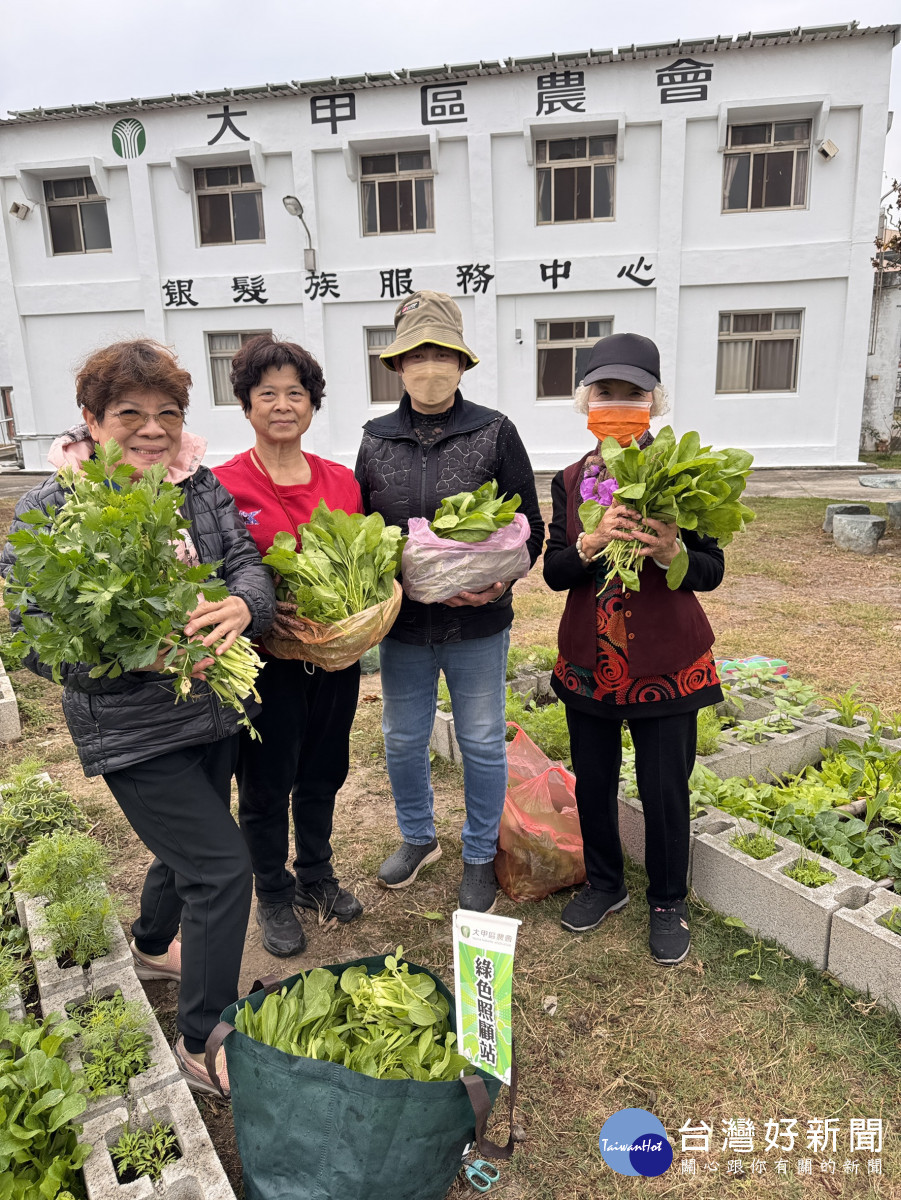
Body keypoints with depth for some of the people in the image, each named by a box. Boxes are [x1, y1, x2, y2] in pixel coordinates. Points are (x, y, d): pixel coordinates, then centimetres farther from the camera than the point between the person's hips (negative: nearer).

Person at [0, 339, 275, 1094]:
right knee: (223, 866, -6)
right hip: (133, 731, -6)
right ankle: (205, 1045, 17)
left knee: (190, 848, 24)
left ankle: (155, 948, 57)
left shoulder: (203, 485, 0)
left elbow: (249, 564, -7)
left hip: (211, 712, 6)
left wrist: (242, 606, -32)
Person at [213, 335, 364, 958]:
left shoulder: (342, 481, 3)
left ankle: (317, 878, 44)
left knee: (322, 775, 21)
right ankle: (275, 897, 36)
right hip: (267, 663, -4)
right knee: (266, 787, 13)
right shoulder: (225, 485, -11)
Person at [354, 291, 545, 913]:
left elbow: (530, 529, -3)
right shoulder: (377, 440, 3)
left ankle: (480, 855, 35)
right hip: (403, 624, 3)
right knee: (403, 740, 17)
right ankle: (418, 838, 43)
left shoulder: (495, 432, -6)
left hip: (478, 626, -2)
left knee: (483, 744, 12)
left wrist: (501, 581, -20)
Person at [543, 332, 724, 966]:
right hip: (588, 662, 3)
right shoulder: (571, 481, 3)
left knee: (665, 790, 7)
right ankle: (605, 883, 39)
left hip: (666, 664, -3)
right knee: (593, 782, 15)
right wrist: (593, 543, -24)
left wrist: (669, 552, -29)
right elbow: (554, 571, -5)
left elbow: (712, 571, -8)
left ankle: (668, 902, 32)